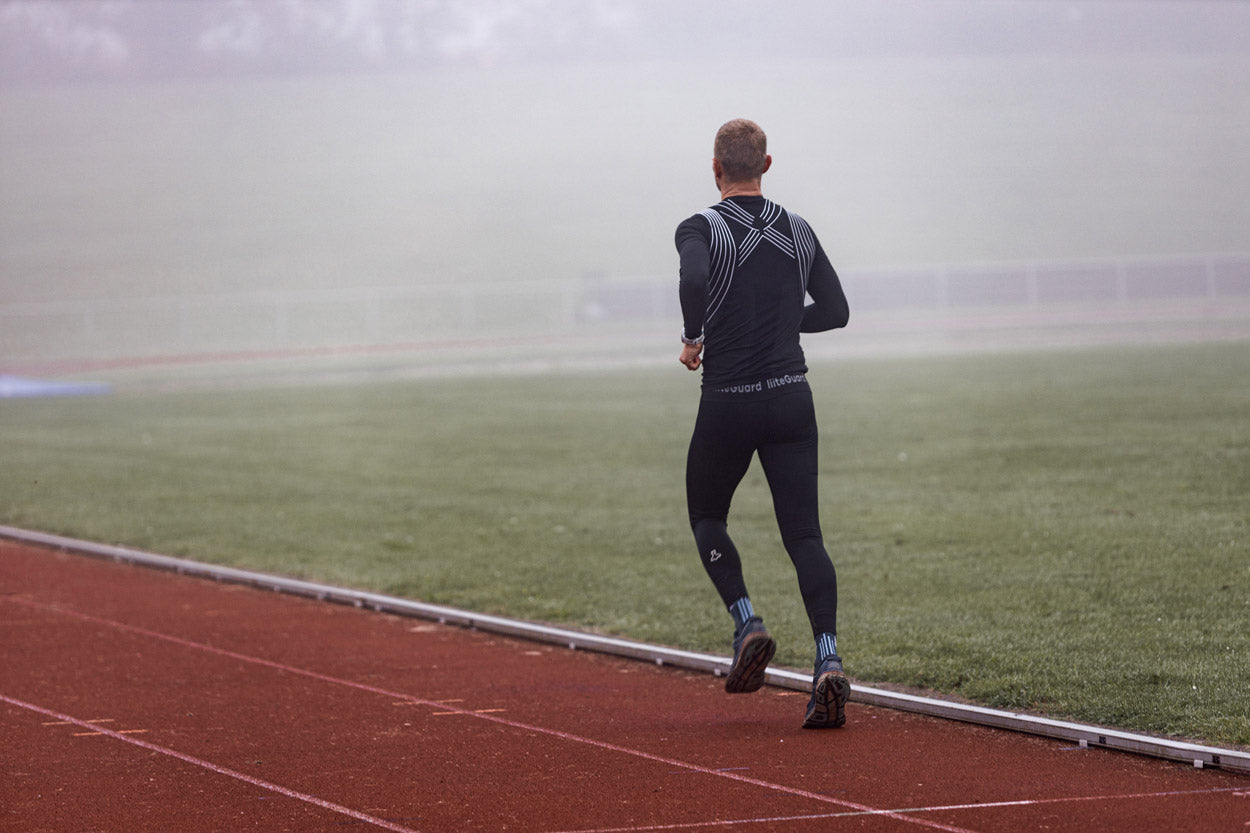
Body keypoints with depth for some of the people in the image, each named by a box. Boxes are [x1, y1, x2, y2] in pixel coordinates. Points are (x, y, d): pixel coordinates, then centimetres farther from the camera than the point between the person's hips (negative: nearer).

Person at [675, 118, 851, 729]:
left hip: (727, 404, -3)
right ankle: (828, 659, -16)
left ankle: (747, 623, -1)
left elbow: (694, 280, -28)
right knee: (804, 534, 1)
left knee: (707, 518, 19)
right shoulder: (798, 232, 9)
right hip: (792, 399, 3)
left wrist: (694, 339, -12)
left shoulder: (701, 230, -7)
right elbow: (835, 310, 11)